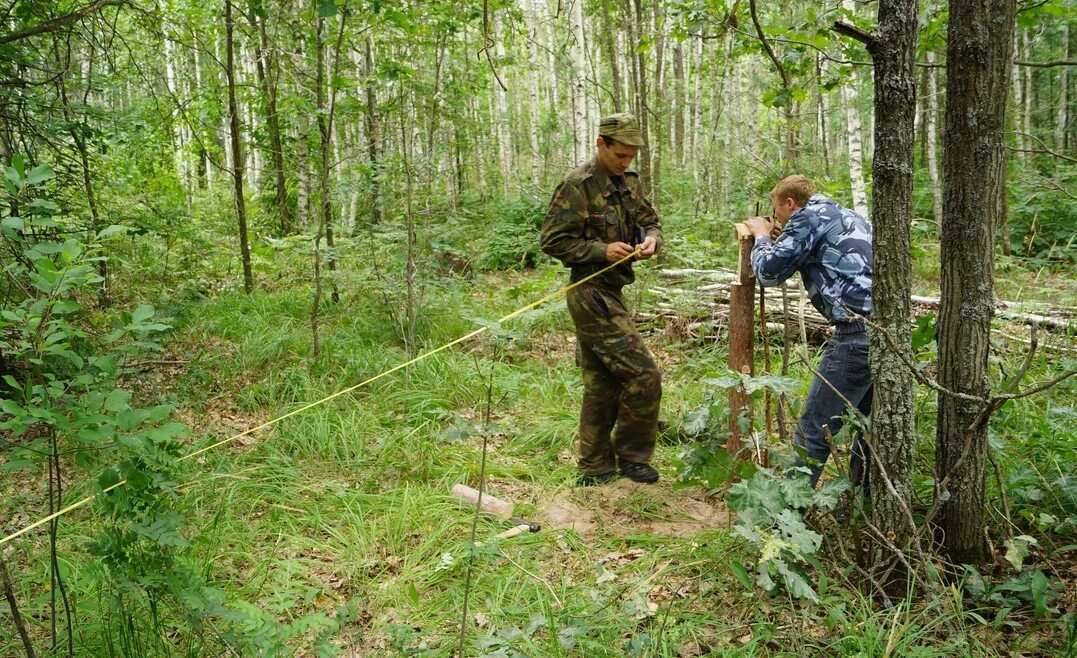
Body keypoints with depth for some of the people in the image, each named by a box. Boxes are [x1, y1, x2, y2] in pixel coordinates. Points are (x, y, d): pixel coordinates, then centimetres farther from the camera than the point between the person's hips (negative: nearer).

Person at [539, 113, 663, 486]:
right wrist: (602, 250, -20)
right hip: (592, 294, -9)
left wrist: (651, 239, -2)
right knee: (643, 375, -8)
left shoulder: (628, 183, 12)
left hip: (609, 293, 9)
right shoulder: (577, 186, -13)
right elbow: (552, 241, -14)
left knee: (602, 384, 14)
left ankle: (596, 470, 24)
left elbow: (650, 220, 21)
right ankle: (631, 455, 9)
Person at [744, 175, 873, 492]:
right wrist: (782, 238, 31)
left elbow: (769, 272, 1)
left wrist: (761, 236, 19)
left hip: (859, 334, -9)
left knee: (813, 431, -5)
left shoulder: (809, 216, 0)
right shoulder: (850, 217, 27)